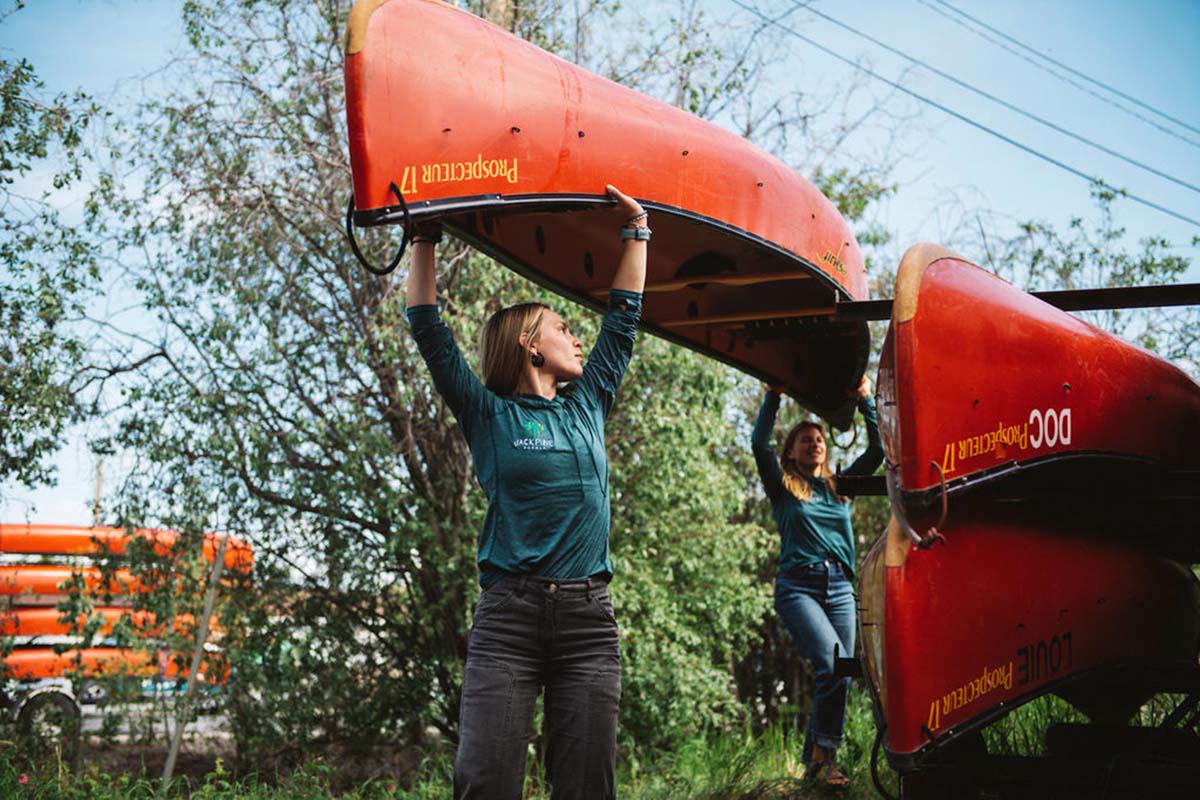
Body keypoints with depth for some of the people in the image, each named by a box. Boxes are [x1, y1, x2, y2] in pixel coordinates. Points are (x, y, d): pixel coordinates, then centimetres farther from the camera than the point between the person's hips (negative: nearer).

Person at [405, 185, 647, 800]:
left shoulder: (587, 406, 18)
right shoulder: (488, 415, 8)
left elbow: (623, 316, 24)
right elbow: (428, 329, 6)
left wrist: (636, 231, 27)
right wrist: (423, 240, 8)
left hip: (588, 617, 3)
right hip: (509, 615, -3)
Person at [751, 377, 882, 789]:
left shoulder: (839, 486, 19)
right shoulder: (783, 487, 9)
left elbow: (877, 450, 12)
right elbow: (759, 444, -6)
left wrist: (866, 400, 6)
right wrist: (773, 396, -7)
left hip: (839, 588, 5)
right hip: (798, 586, -5)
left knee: (840, 675, -2)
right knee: (834, 664, -23)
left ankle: (814, 762, 9)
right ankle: (823, 755, -15)